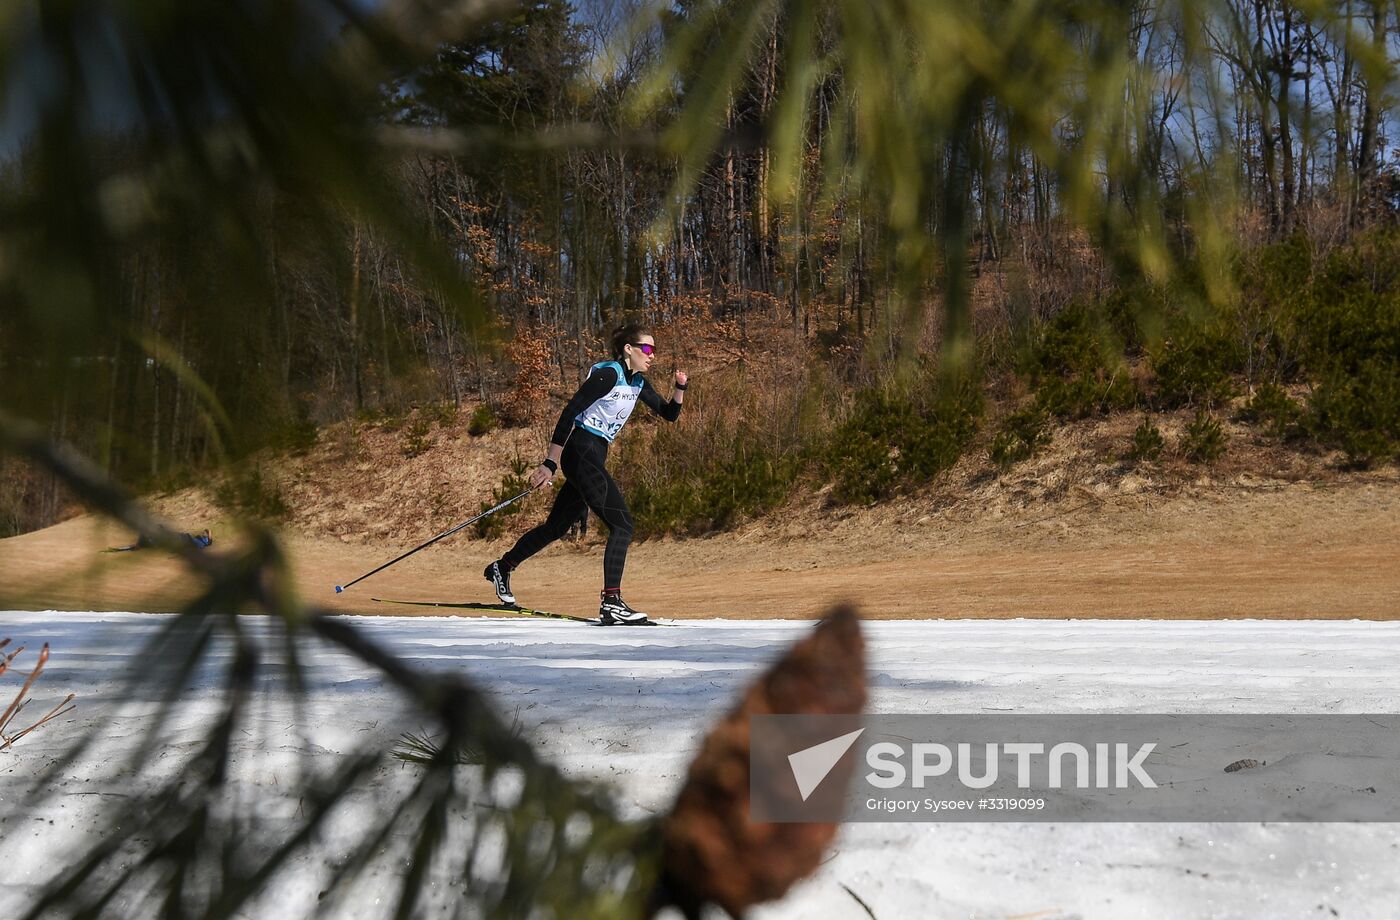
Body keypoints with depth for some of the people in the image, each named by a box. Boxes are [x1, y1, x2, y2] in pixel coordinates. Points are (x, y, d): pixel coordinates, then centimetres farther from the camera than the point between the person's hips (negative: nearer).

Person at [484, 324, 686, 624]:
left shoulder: (638, 383, 11)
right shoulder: (607, 374, -15)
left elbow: (669, 414, 18)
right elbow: (569, 413, -17)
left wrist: (680, 387, -2)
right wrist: (550, 464, -18)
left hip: (594, 460, 10)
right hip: (581, 453, -10)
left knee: (557, 527, 19)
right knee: (622, 525, -15)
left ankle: (502, 568, 36)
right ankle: (611, 603, -16)